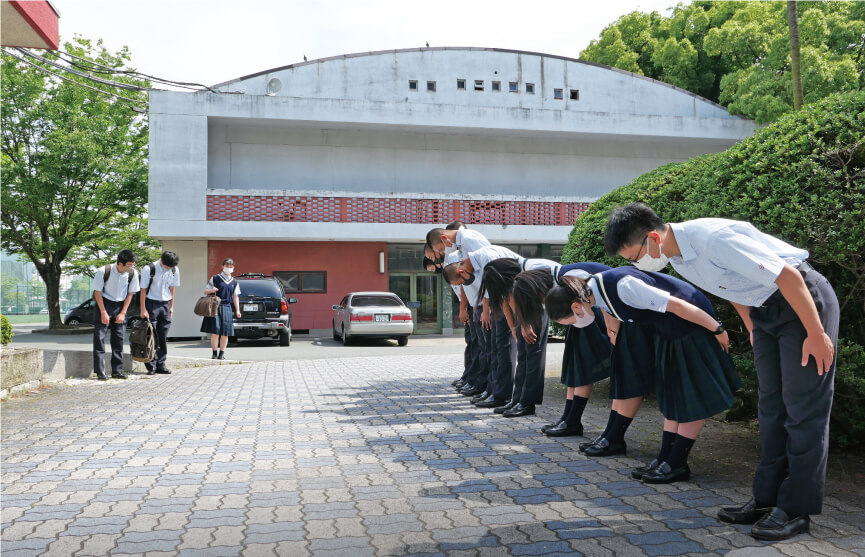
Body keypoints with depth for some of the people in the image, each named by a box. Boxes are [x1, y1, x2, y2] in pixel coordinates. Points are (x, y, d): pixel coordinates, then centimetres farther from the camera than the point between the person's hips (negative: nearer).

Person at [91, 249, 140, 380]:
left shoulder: (133, 274, -11)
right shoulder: (103, 272, -20)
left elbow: (130, 294, 1)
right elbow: (97, 292, -9)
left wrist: (123, 313, -3)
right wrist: (103, 313, -11)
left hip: (120, 306, 3)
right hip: (104, 303, -3)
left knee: (119, 339, 2)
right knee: (99, 337, -7)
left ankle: (117, 371, 9)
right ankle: (100, 372, -3)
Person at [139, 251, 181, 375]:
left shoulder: (174, 270, 0)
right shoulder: (149, 269, -13)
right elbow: (143, 290, -8)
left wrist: (171, 307, 9)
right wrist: (143, 310, -9)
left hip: (165, 304, 4)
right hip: (151, 303, -4)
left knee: (163, 337, 4)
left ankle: (160, 365, 10)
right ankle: (151, 366, -1)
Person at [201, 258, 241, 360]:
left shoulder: (234, 282, 14)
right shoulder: (215, 278, 5)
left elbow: (235, 297, 17)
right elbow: (205, 291, 7)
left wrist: (237, 310, 9)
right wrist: (211, 290, -16)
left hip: (227, 308, 3)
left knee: (225, 333, 1)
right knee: (215, 332, -7)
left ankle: (222, 353, 11)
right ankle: (214, 353, 4)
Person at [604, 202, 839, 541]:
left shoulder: (713, 239, -32)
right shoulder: (678, 255, -4)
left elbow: (788, 277, -28)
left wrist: (816, 335, -21)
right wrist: (752, 329, 20)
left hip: (804, 300, -9)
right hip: (764, 308, 9)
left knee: (803, 410, -3)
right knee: (771, 406, 10)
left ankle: (796, 510, 4)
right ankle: (767, 499, 17)